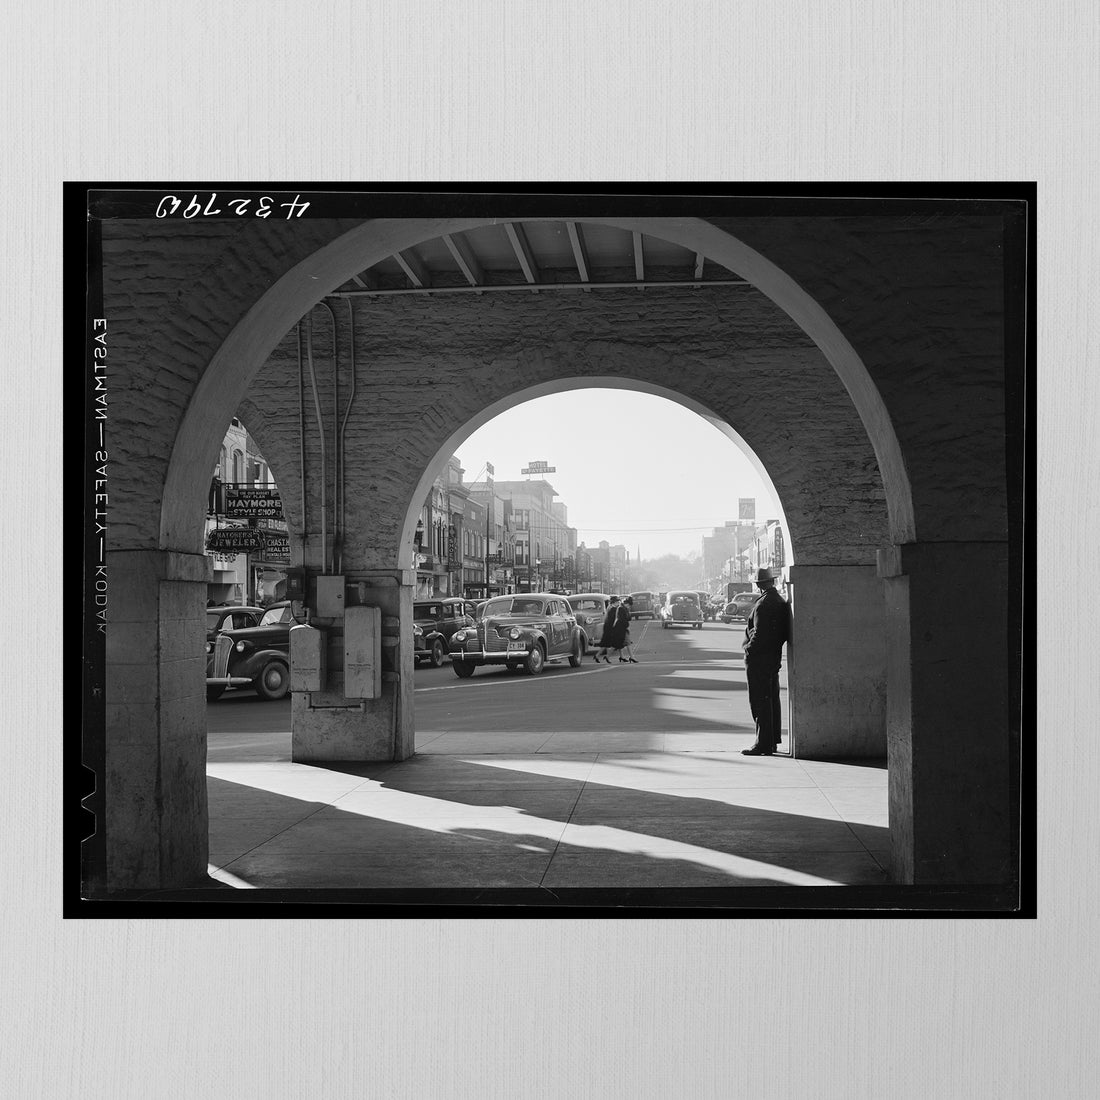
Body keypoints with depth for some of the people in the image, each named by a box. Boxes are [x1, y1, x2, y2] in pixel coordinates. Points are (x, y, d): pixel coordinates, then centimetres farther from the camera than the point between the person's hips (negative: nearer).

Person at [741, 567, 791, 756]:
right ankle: (772, 742, 22)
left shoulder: (762, 604, -17)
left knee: (760, 701, -5)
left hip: (758, 659, -9)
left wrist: (749, 650, -12)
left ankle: (763, 744, -5)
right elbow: (785, 633, 12)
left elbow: (759, 634, -21)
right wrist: (776, 647, 16)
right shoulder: (781, 602, 9)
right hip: (774, 657, 9)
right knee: (772, 700, 14)